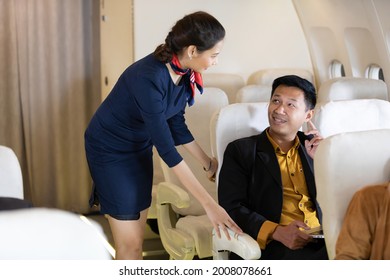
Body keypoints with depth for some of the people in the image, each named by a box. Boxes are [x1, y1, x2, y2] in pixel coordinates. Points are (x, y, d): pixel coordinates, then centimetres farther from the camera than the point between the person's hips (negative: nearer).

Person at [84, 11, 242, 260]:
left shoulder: (185, 74, -10)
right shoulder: (148, 78, -34)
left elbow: (176, 124, 6)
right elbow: (165, 146, -35)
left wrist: (208, 162, 10)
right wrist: (209, 203, -34)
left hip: (140, 148, 7)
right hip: (110, 148, -7)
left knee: (138, 235, 11)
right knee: (130, 243, -3)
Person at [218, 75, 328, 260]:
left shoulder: (312, 148, 20)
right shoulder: (240, 151, 9)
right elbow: (231, 208, -2)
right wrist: (277, 231, -17)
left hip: (323, 240, 5)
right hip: (274, 246, -5)